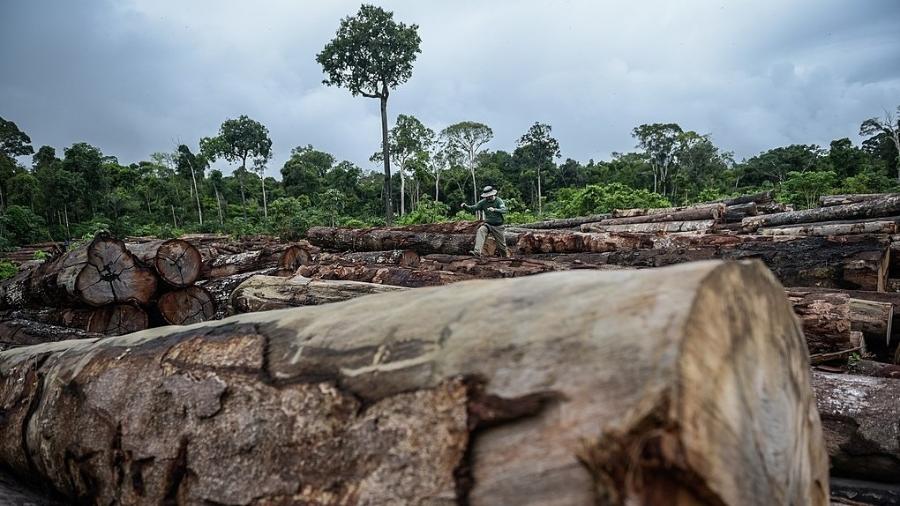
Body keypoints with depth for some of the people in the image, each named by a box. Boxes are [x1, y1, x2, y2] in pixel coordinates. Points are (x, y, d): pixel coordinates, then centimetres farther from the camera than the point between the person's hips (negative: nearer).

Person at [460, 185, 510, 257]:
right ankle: (477, 252, -40)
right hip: (488, 224, 2)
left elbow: (504, 210, -27)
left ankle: (506, 255, 39)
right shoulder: (483, 202, -4)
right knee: (480, 231, -29)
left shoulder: (498, 201, -13)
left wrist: (494, 210, -43)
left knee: (501, 244, 9)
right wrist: (465, 206, -26)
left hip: (498, 226, -2)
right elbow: (474, 208, -7)